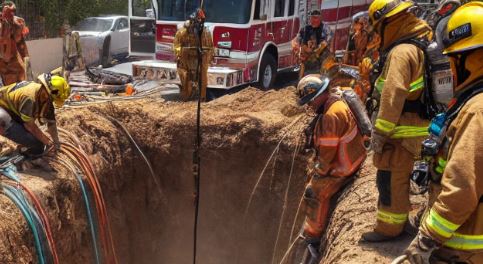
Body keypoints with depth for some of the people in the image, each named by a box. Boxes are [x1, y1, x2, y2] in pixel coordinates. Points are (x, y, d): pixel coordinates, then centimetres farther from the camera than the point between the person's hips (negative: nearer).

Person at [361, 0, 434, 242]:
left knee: (390, 179, 1)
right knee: (400, 177, 22)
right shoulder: (421, 45, 11)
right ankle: (399, 217, 37)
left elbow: (393, 96, -25)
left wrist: (380, 132, -21)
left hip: (402, 131, -10)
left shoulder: (401, 52, -20)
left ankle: (389, 227, 13)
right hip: (418, 124, 10)